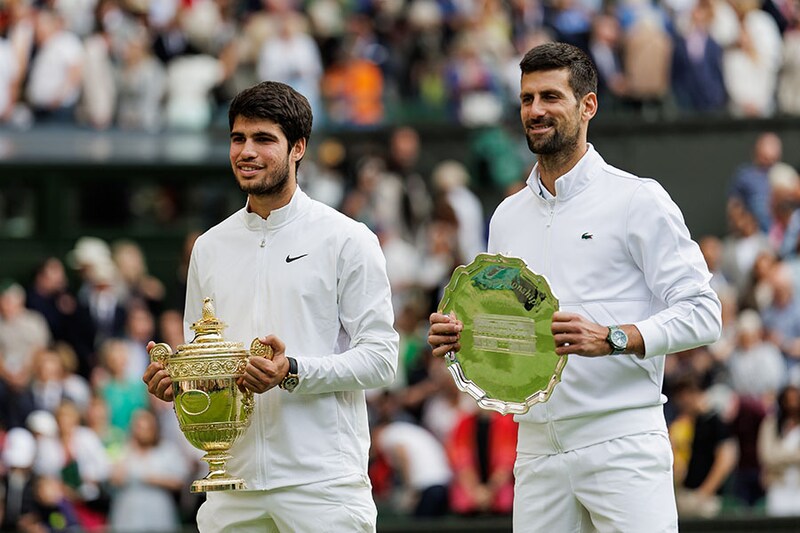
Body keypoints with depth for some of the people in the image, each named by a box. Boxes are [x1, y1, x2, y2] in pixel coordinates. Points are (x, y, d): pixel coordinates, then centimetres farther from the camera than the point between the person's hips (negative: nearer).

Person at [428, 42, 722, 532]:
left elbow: (702, 314, -7)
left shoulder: (637, 200, -1)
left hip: (622, 441, -5)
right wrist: (463, 337, 2)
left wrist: (611, 339, -21)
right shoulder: (508, 217, 18)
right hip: (536, 449, 5)